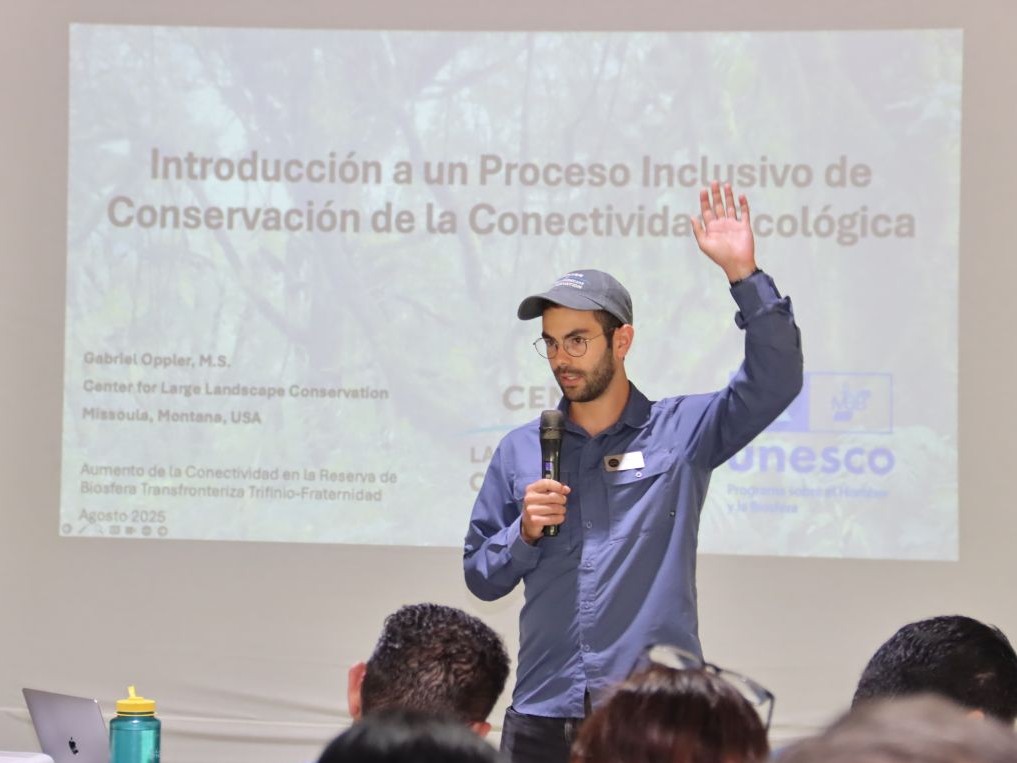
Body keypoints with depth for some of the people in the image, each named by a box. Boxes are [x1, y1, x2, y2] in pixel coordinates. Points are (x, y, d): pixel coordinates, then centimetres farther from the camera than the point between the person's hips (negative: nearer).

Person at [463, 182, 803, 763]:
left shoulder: (680, 432, 5)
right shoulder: (520, 452, 12)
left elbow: (775, 381, -9)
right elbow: (481, 577, 14)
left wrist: (745, 275, -17)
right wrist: (524, 533, -6)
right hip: (542, 715, 3)